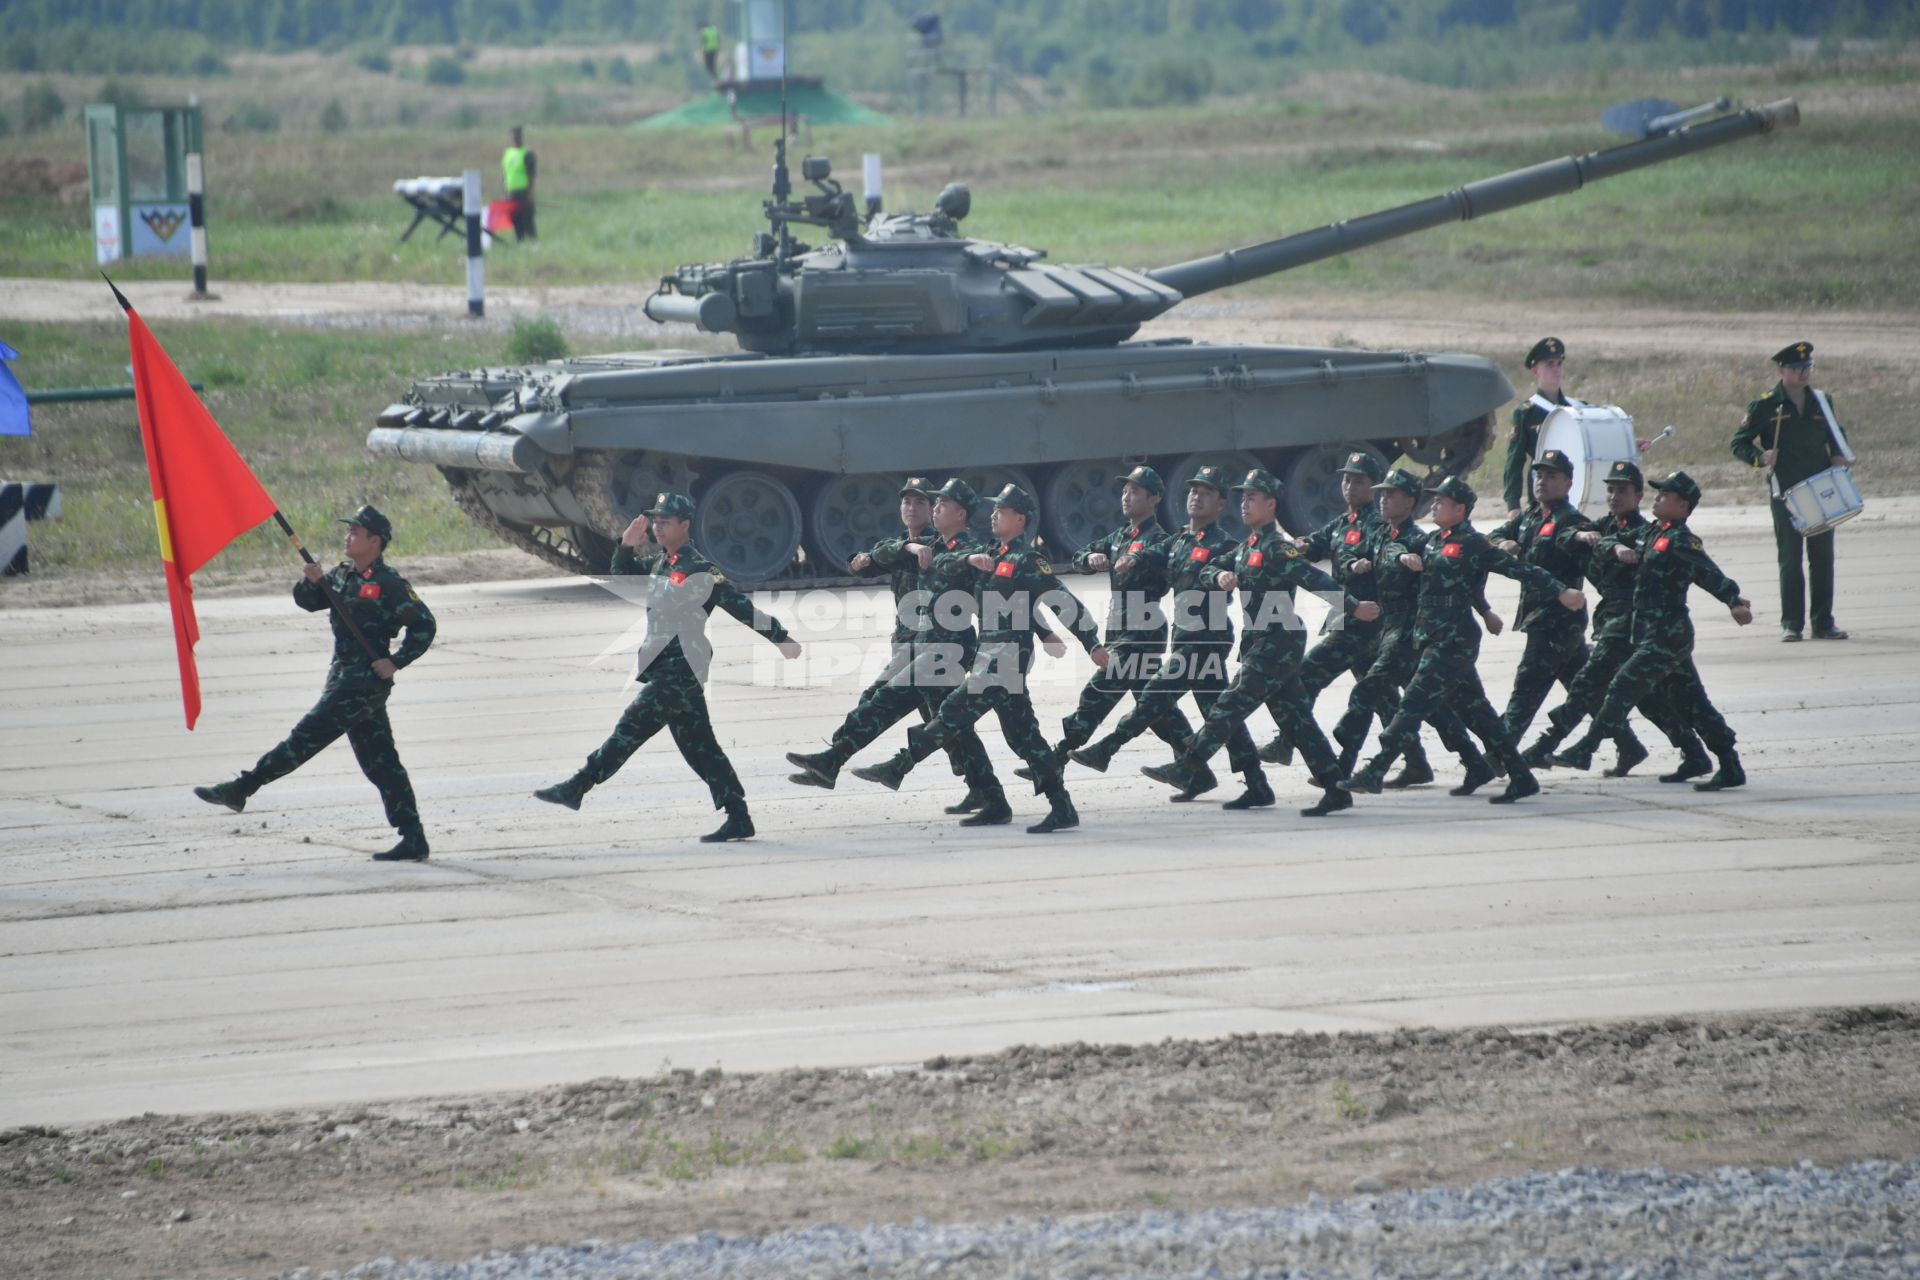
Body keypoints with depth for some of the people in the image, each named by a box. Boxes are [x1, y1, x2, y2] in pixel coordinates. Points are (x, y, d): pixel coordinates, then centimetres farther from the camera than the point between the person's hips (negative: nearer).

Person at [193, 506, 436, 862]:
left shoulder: (389, 584, -11)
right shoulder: (342, 575, 13)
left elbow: (424, 625, -12)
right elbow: (308, 602, 16)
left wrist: (396, 662, -16)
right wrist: (312, 582, -5)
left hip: (367, 679, -10)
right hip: (344, 676, 10)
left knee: (307, 737, -8)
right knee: (381, 762, 8)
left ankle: (241, 789, -5)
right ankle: (413, 841, 9)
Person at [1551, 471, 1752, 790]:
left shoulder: (1681, 541, -13)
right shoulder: (1655, 534, 15)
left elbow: (1709, 574, -24)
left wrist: (1736, 602, -36)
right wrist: (1620, 550, -3)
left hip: (1666, 635, -10)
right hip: (1656, 633, 10)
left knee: (1623, 688, -8)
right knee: (1691, 702, 10)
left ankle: (1584, 751, -3)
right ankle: (1731, 768, 12)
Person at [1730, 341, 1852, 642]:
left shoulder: (1822, 402, 9)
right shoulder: (1765, 407, -3)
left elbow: (1835, 435, 24)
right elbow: (1739, 444, 1)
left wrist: (1839, 456, 4)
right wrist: (1760, 457, -17)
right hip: (1785, 493, -3)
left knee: (1823, 557, 5)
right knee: (1790, 559, -1)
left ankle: (1823, 622, 11)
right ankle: (1791, 623, 5)